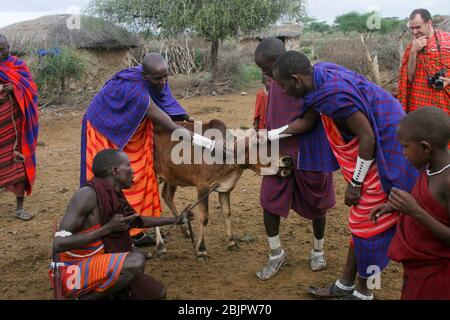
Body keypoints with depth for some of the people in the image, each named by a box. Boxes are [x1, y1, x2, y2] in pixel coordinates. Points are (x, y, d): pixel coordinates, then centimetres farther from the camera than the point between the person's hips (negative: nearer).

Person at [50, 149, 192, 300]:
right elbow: (59, 243, -28)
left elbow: (137, 220, 24)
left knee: (158, 293, 8)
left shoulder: (115, 196, 3)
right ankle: (84, 297, -14)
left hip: (100, 267, 8)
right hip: (71, 272, -8)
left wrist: (175, 220, 27)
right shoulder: (88, 194, -22)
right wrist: (108, 228, -26)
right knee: (136, 260, -31)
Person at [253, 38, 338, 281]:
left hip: (309, 153, -5)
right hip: (280, 153, 5)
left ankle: (318, 251, 35)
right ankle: (276, 253, 18)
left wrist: (271, 136, -20)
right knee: (269, 201, 0)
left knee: (315, 204, 12)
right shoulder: (275, 83, 1)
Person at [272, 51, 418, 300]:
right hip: (375, 150, 10)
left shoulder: (334, 92, -29)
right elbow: (307, 122, 14)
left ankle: (363, 293, 21)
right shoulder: (322, 77, 1)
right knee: (361, 221, 17)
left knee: (367, 225, 3)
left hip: (385, 155, -10)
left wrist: (355, 183, -16)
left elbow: (367, 137, -25)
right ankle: (346, 285, 31)